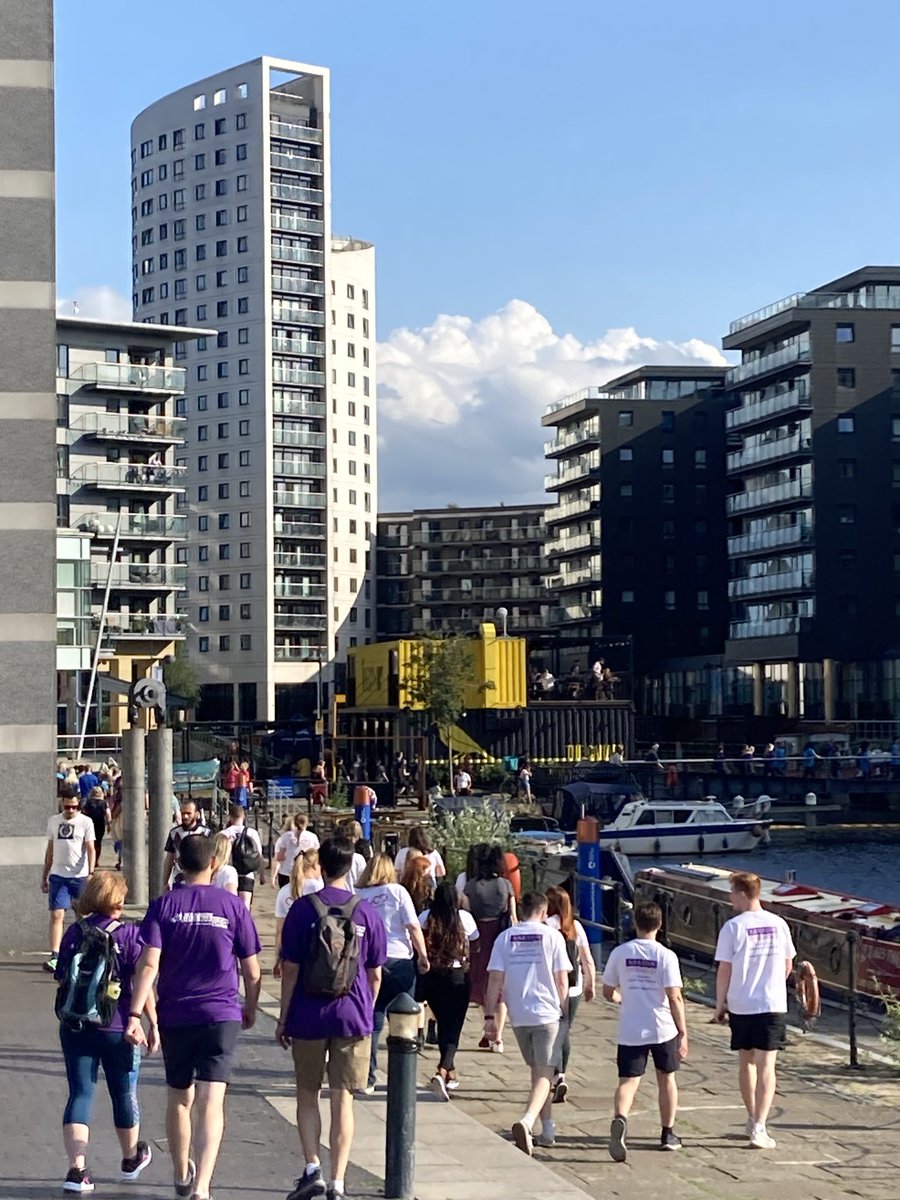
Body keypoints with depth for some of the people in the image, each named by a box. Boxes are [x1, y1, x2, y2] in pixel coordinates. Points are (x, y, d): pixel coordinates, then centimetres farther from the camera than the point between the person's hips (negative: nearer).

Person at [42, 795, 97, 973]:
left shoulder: (85, 822, -1)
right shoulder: (53, 821, 10)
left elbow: (91, 850, -6)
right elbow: (50, 851, 16)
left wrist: (91, 874, -18)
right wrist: (44, 877, 15)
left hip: (80, 876, -2)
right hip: (58, 876, 2)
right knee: (56, 914, -9)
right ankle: (54, 956, -13)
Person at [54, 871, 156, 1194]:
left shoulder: (73, 934, 0)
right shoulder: (129, 934, -9)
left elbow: (62, 980, 7)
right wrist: (153, 1024, -7)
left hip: (75, 1028, 2)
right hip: (117, 1028, -2)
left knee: (80, 1094, 4)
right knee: (124, 1094, 16)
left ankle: (77, 1168, -10)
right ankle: (131, 1160, 35)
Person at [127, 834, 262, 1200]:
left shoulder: (163, 905, -1)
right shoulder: (233, 906, 0)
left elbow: (149, 964, -11)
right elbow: (251, 970, 3)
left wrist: (135, 1014, -13)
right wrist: (250, 1009, 19)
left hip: (174, 1016, 2)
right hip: (221, 1017, -1)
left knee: (179, 1098, 18)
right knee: (211, 1102, -7)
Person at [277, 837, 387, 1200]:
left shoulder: (303, 909, -5)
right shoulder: (367, 913, 0)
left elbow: (290, 969, -5)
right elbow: (375, 974, 4)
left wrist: (283, 1018, 3)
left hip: (308, 1016, -1)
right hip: (353, 1016, 1)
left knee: (307, 1094, 14)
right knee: (342, 1100, 5)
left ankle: (312, 1168, 2)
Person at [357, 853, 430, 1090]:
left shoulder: (357, 896, 4)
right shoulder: (397, 892, -1)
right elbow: (413, 926, -5)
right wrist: (423, 955, 2)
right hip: (399, 959, -2)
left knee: (372, 1021, 6)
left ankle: (368, 1078, 2)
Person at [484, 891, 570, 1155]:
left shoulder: (505, 937, 4)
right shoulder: (552, 936, -2)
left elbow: (495, 979, 0)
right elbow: (561, 980, -2)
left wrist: (490, 1016, 3)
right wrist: (565, 1013, 8)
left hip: (518, 1016, 3)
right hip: (548, 1014, -3)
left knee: (537, 1071, 20)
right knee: (544, 1074, -3)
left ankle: (548, 1129, 26)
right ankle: (526, 1122, -27)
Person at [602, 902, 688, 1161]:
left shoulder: (620, 953, -1)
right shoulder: (665, 956, -9)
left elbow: (608, 993, 7)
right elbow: (674, 997, -14)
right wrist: (683, 1032, -9)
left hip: (630, 1031, 1)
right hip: (663, 1030, -1)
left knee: (628, 1081, -1)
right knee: (666, 1078, 19)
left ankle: (620, 1119, -31)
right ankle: (668, 1134, 27)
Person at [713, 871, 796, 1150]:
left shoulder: (733, 927, -9)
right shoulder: (779, 925, 1)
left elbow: (724, 970, -7)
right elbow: (788, 966, 10)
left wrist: (720, 1004, 4)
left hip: (740, 1006, -1)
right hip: (773, 1005, 1)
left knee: (746, 1062, 16)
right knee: (766, 1066, -1)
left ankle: (753, 1121, 27)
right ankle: (759, 1128, -11)